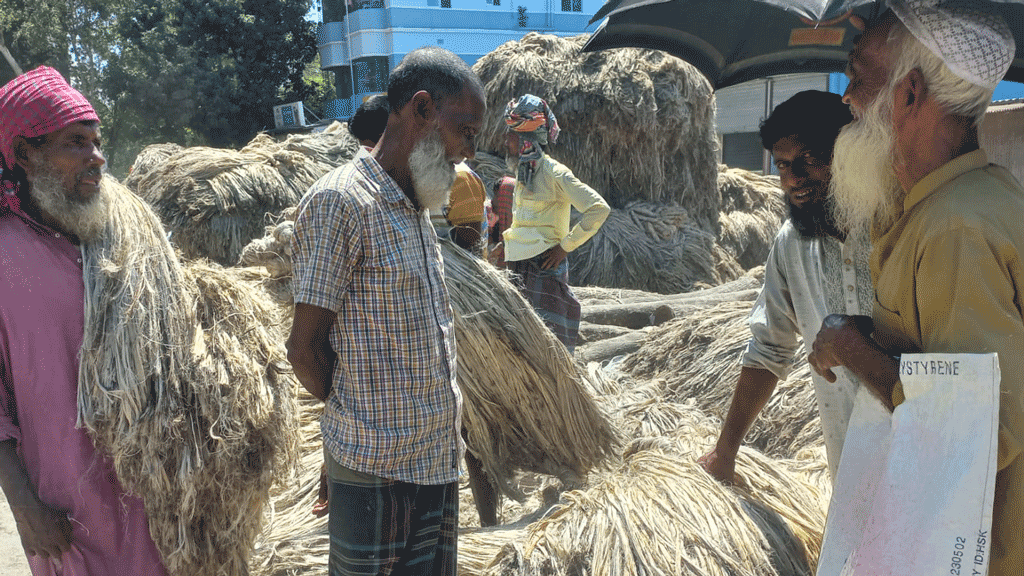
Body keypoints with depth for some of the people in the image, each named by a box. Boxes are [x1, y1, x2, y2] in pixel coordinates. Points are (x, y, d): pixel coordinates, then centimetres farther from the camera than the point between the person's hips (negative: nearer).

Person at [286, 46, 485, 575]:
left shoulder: (416, 208, 14)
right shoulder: (340, 201, -15)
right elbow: (304, 348, -13)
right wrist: (354, 417, 2)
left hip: (437, 459, 8)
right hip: (375, 470, -8)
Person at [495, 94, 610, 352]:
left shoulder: (554, 173, -12)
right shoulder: (523, 172, 15)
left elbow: (598, 209, -16)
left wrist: (565, 246, -15)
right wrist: (508, 241, 15)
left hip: (544, 266, -9)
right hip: (518, 267, 9)